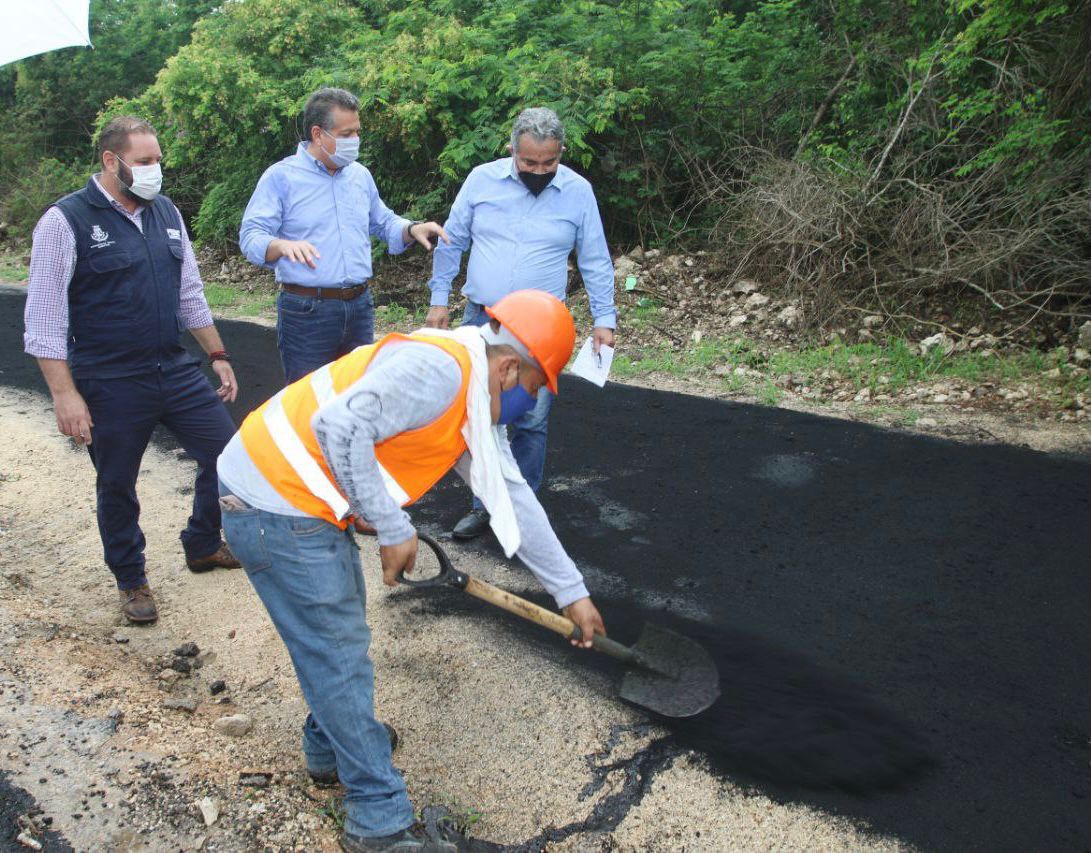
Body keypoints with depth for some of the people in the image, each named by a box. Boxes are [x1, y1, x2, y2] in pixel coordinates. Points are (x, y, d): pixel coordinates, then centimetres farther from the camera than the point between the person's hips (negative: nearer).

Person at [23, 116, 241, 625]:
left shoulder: (166, 213, 8)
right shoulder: (66, 221, -10)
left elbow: (190, 293, 15)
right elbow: (44, 317, -12)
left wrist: (218, 356, 13)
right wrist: (64, 393, -17)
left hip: (175, 370, 6)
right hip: (110, 387, -5)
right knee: (116, 486, 9)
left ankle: (202, 546, 30)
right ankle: (131, 581, 30)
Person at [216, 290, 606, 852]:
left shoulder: (475, 408, 11)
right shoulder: (439, 368, -20)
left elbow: (515, 501, 15)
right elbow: (339, 427, -29)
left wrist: (571, 593, 18)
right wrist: (394, 529, -20)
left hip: (302, 502, 10)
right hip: (272, 505, -10)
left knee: (340, 624, 24)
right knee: (340, 652, -2)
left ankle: (330, 748, 46)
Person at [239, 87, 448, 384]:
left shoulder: (360, 175, 12)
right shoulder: (281, 176, -6)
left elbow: (383, 223, 23)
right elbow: (251, 236, -13)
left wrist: (412, 229, 1)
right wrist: (283, 245, -35)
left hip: (360, 306, 6)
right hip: (306, 311, -5)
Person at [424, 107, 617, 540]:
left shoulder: (578, 191, -3)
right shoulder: (482, 180, -1)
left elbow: (595, 261, 4)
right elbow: (451, 243, 7)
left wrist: (604, 318, 1)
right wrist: (439, 300, 6)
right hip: (481, 321, 1)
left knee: (531, 423, 3)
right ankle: (485, 504, 21)